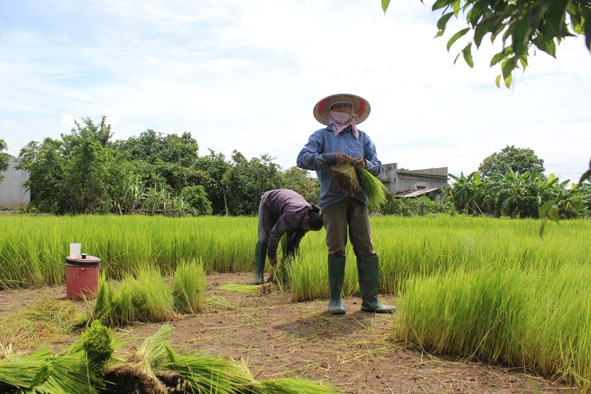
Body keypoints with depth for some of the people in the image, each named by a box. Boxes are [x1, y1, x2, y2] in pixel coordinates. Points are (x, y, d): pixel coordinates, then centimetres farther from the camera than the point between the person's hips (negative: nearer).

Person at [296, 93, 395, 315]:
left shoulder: (362, 137, 19)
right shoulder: (321, 136, 11)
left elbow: (377, 167, 15)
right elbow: (303, 159, -4)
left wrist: (365, 163, -8)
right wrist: (332, 157, -15)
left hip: (358, 198, 3)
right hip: (333, 198, -3)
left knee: (366, 249, -2)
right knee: (337, 248, -5)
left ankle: (370, 300, 4)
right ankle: (335, 300, 6)